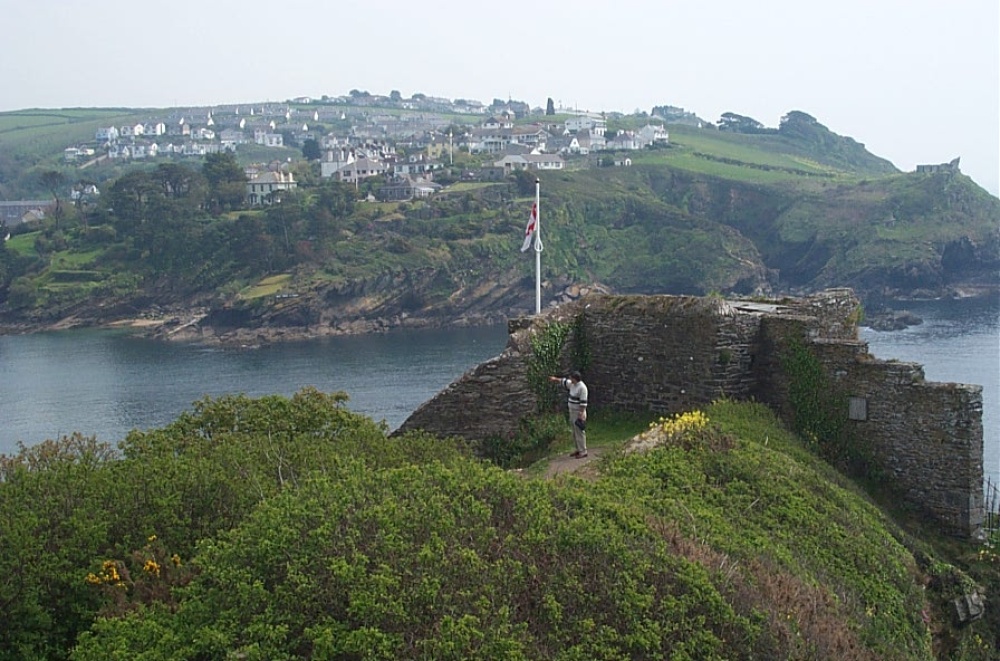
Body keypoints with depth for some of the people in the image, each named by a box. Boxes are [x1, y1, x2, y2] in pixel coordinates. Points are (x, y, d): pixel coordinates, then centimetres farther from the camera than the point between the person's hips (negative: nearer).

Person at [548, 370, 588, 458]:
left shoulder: (582, 387, -20)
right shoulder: (572, 384, 7)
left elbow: (583, 402, -22)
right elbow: (564, 381, 27)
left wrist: (581, 415, -24)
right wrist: (555, 379, 25)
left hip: (579, 413, -9)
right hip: (573, 412, 9)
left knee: (579, 432, -7)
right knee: (575, 432, 13)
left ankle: (583, 451, -3)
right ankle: (578, 449, 20)